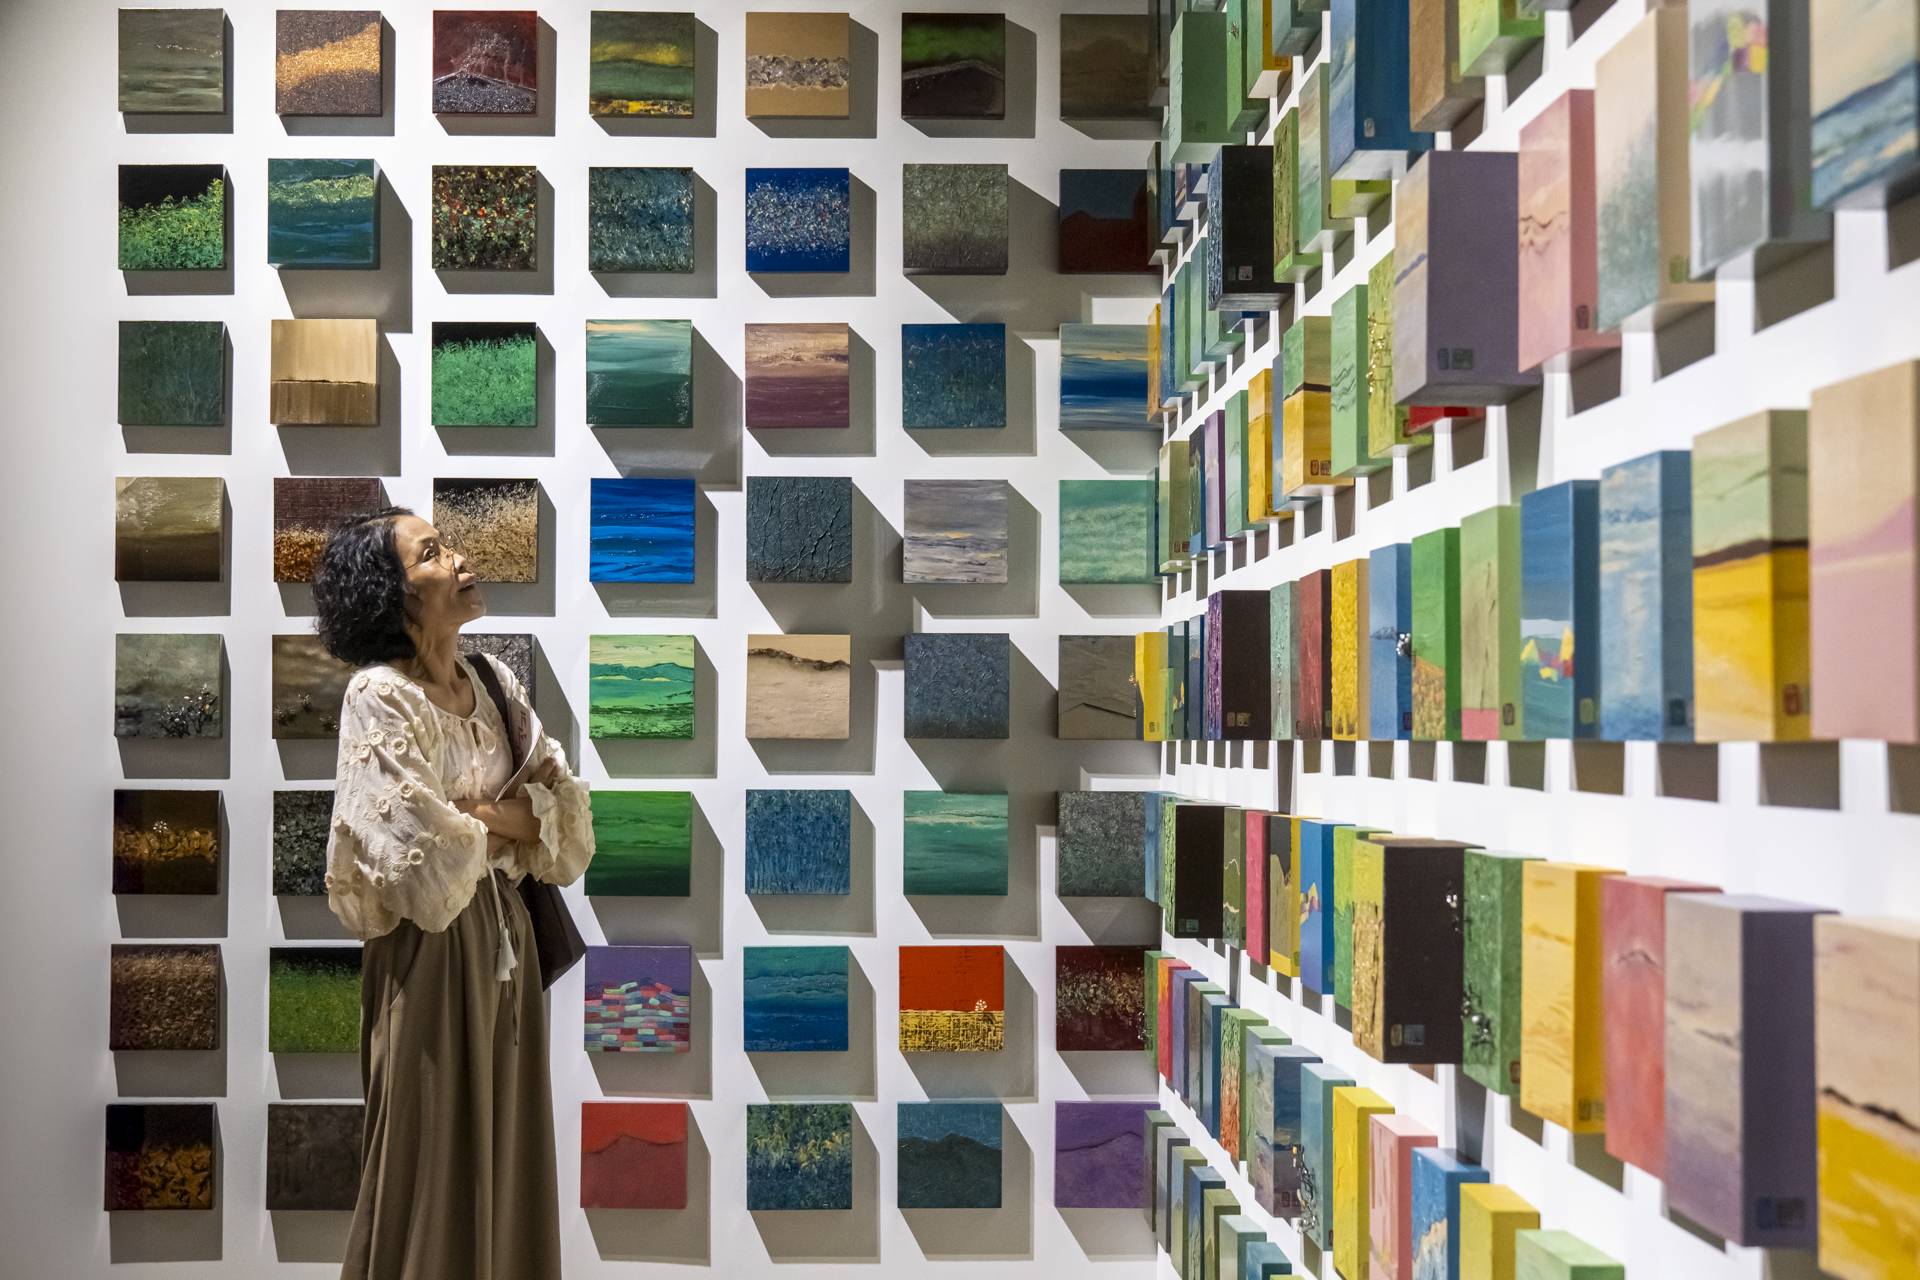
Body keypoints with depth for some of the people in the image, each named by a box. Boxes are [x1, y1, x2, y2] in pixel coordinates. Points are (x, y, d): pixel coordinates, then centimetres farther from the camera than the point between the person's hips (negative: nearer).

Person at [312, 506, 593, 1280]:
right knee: (432, 1158, 4)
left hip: (504, 933, 7)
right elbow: (425, 860, -21)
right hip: (431, 948, -7)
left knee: (507, 1146, 13)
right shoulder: (379, 697, -14)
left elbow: (567, 815, 4)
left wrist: (490, 814, -12)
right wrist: (508, 830, -4)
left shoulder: (492, 682, 6)